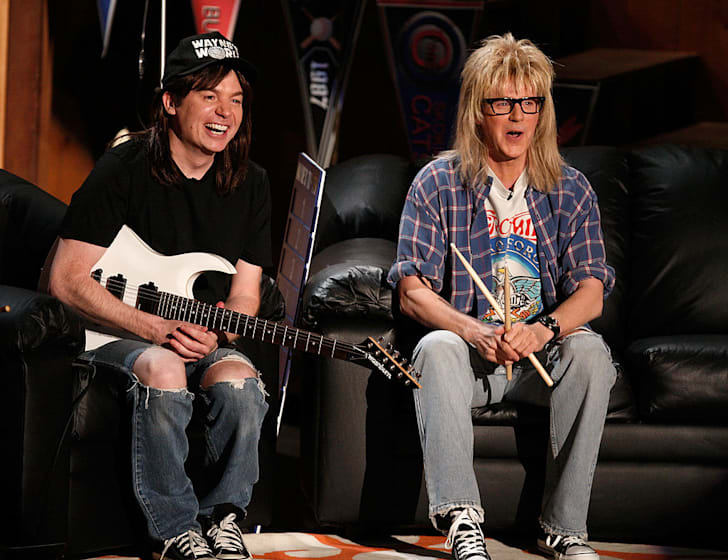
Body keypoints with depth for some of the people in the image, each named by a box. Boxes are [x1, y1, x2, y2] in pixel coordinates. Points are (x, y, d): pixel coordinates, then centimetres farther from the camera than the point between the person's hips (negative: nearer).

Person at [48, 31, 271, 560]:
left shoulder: (250, 184, 5)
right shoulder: (122, 170, -9)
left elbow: (244, 297, 7)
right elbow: (67, 280, -12)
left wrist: (214, 335, -17)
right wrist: (157, 328, -21)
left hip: (208, 338, 4)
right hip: (117, 333, -3)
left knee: (238, 379, -31)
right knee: (163, 370, -37)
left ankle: (223, 517, -14)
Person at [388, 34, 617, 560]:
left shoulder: (570, 190, 8)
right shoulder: (437, 185, 2)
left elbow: (591, 293, -1)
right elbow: (413, 293, -5)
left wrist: (544, 330, -23)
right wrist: (474, 330, -25)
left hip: (542, 357, 1)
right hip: (467, 346, -1)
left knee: (590, 350, -30)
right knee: (436, 348, -34)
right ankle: (461, 517, -42)